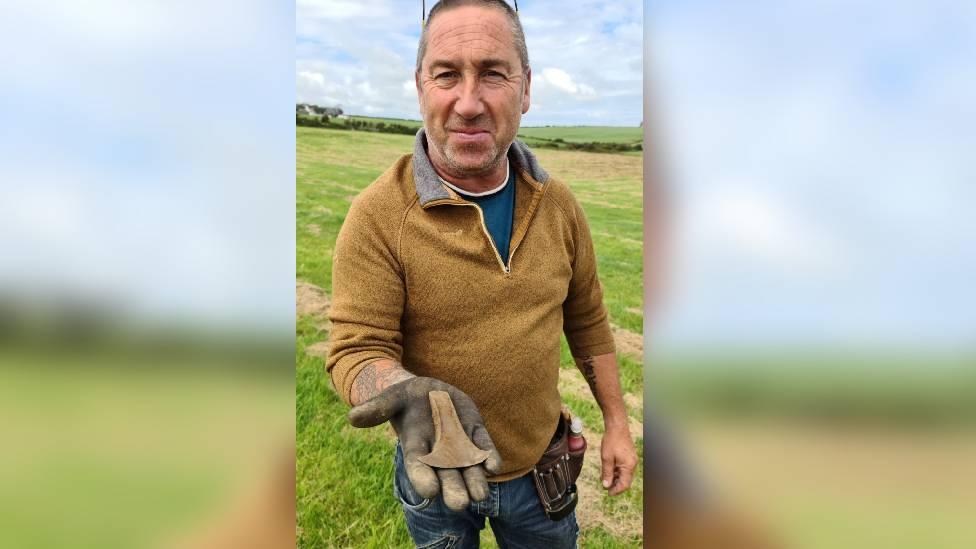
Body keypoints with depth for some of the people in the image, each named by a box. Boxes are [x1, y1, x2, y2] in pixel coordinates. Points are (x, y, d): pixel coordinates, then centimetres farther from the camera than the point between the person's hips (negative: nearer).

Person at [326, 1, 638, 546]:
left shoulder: (558, 204, -7)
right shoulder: (377, 215, -21)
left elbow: (587, 320, 3)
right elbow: (358, 346, -20)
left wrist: (617, 424, 6)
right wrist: (408, 395, -41)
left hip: (541, 467, 3)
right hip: (436, 475, -2)